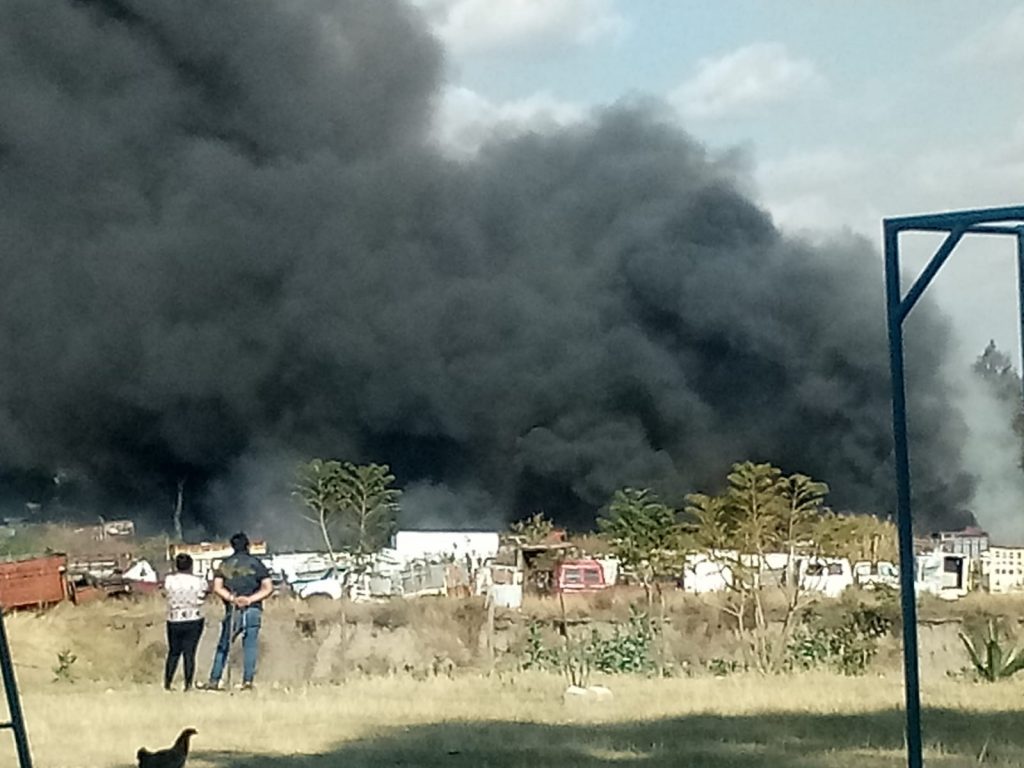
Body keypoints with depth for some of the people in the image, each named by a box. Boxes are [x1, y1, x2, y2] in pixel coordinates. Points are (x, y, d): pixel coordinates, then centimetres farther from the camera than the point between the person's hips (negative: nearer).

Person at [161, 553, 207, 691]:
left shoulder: (169, 580, -9)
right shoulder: (199, 582, -10)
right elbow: (200, 600, -4)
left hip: (174, 622, 1)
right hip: (194, 621, -1)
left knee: (173, 652, 15)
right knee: (189, 653, 3)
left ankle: (167, 683, 18)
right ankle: (188, 685, 4)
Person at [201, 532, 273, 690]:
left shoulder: (225, 564, 7)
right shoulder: (256, 563, 4)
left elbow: (217, 588, -4)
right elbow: (268, 588, -4)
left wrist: (232, 598, -11)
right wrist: (251, 599, -9)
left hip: (233, 611, 1)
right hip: (253, 610, -1)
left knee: (223, 646, 9)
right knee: (250, 646, 2)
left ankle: (214, 680, 5)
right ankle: (248, 680, -7)